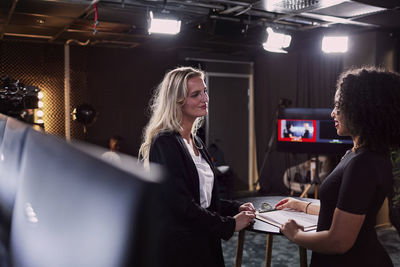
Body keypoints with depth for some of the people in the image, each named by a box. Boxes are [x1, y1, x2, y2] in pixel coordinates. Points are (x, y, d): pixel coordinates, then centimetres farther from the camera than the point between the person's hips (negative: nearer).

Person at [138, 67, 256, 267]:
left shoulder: (196, 142, 10)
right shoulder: (165, 142, -18)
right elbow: (181, 205, -23)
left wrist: (236, 208, 2)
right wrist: (230, 224, -15)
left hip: (204, 243, 8)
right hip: (178, 250, -8)